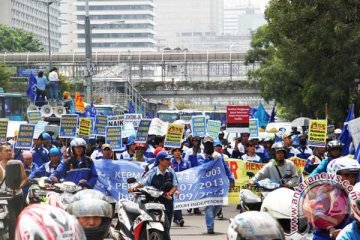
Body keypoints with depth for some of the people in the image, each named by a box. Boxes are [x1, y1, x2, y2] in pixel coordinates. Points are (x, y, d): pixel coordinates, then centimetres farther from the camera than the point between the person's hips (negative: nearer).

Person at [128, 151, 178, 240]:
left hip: (168, 202, 5)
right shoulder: (152, 173, -10)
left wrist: (169, 193, -12)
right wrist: (134, 186, -39)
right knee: (165, 226, -18)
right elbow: (142, 182, -18)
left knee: (167, 228, 11)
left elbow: (175, 186, 6)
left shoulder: (171, 172, 5)